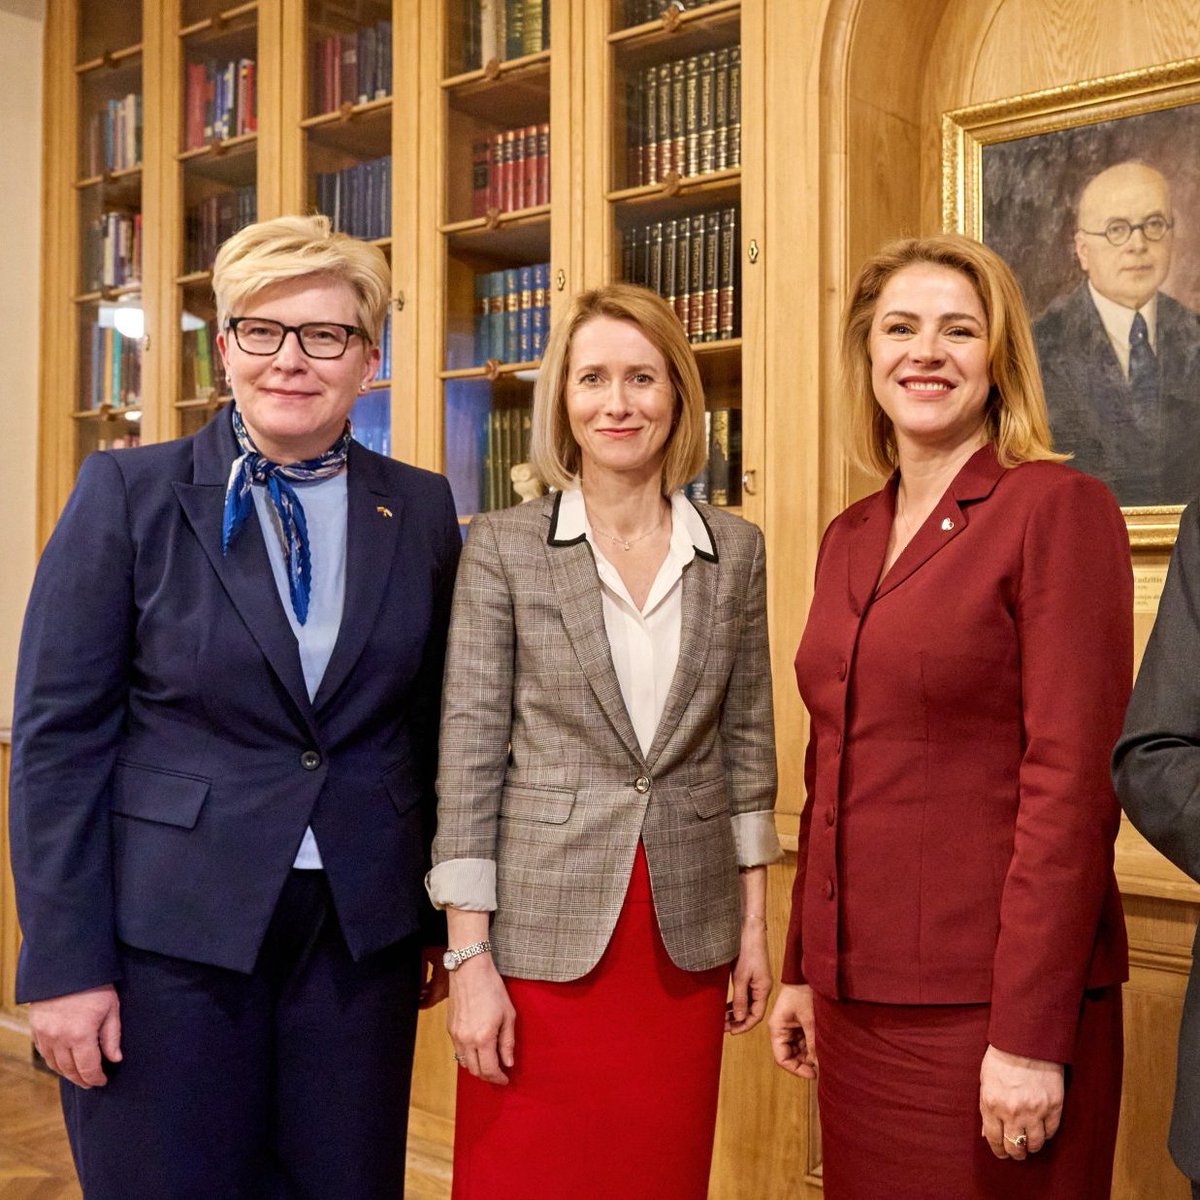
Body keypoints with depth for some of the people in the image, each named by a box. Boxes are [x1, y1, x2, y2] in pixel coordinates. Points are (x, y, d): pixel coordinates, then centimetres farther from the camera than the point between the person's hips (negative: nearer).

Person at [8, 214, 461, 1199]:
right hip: (166, 933, -2)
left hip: (363, 933, 3)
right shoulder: (129, 493, -4)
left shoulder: (423, 512, 4)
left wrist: (443, 920, 10)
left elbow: (434, 728, 9)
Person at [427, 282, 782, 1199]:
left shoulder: (735, 550, 4)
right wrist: (470, 958, -9)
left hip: (686, 943, 3)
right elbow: (470, 755, -6)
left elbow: (748, 744, 9)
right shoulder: (502, 547, -4)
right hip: (541, 937, -2)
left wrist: (755, 923, 8)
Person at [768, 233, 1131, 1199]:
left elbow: (1073, 777, -15)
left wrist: (1032, 1036, -17)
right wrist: (803, 969, 13)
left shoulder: (1059, 508, -10)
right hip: (857, 993, 6)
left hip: (985, 1006, -6)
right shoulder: (849, 538, 10)